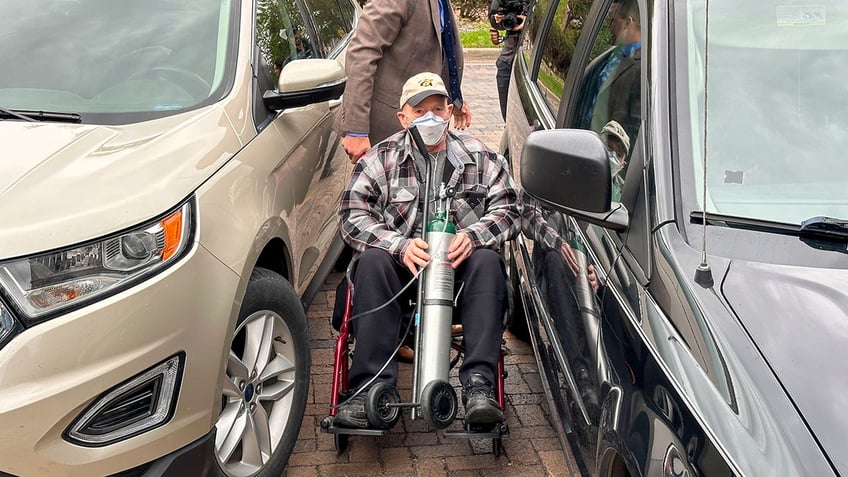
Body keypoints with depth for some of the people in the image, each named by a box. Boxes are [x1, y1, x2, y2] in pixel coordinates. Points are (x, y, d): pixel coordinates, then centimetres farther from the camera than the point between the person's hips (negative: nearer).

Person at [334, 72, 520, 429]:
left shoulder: (481, 158, 9)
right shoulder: (379, 160, 5)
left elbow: (508, 208, 2)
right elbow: (352, 215, -6)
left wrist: (472, 237, -20)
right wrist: (400, 246, -23)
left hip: (459, 266, 1)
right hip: (403, 266, 0)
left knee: (488, 262, -31)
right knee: (372, 261, -31)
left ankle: (479, 384, -35)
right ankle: (371, 389, -33)